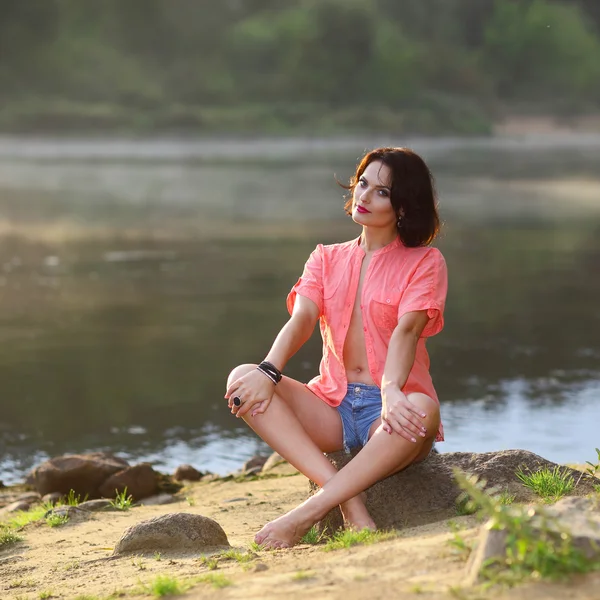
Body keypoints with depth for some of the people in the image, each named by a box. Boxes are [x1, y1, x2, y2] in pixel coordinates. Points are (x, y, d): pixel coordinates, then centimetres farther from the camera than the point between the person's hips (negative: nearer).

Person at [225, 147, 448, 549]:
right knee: (242, 381, -22)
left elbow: (406, 331, -15)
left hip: (391, 410, -4)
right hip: (333, 409, 4)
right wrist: (270, 371, -24)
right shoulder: (327, 259, 16)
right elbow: (301, 320, -3)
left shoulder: (425, 262, 4)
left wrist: (391, 392, -34)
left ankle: (306, 515, -39)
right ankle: (349, 500, -36)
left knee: (423, 410, -40)